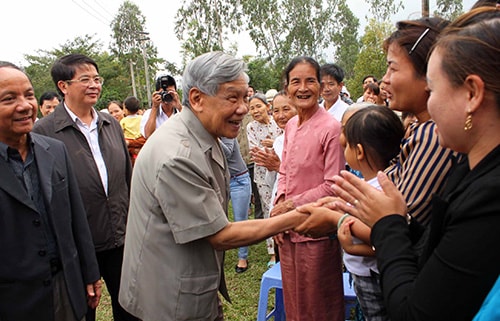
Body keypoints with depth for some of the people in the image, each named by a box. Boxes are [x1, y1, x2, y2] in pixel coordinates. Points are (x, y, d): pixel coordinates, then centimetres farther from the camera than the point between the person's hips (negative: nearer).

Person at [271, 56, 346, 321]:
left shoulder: (331, 128, -16)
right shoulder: (291, 126, 7)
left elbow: (333, 186, -17)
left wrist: (292, 205, -13)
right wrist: (278, 208, -1)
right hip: (287, 229, 7)